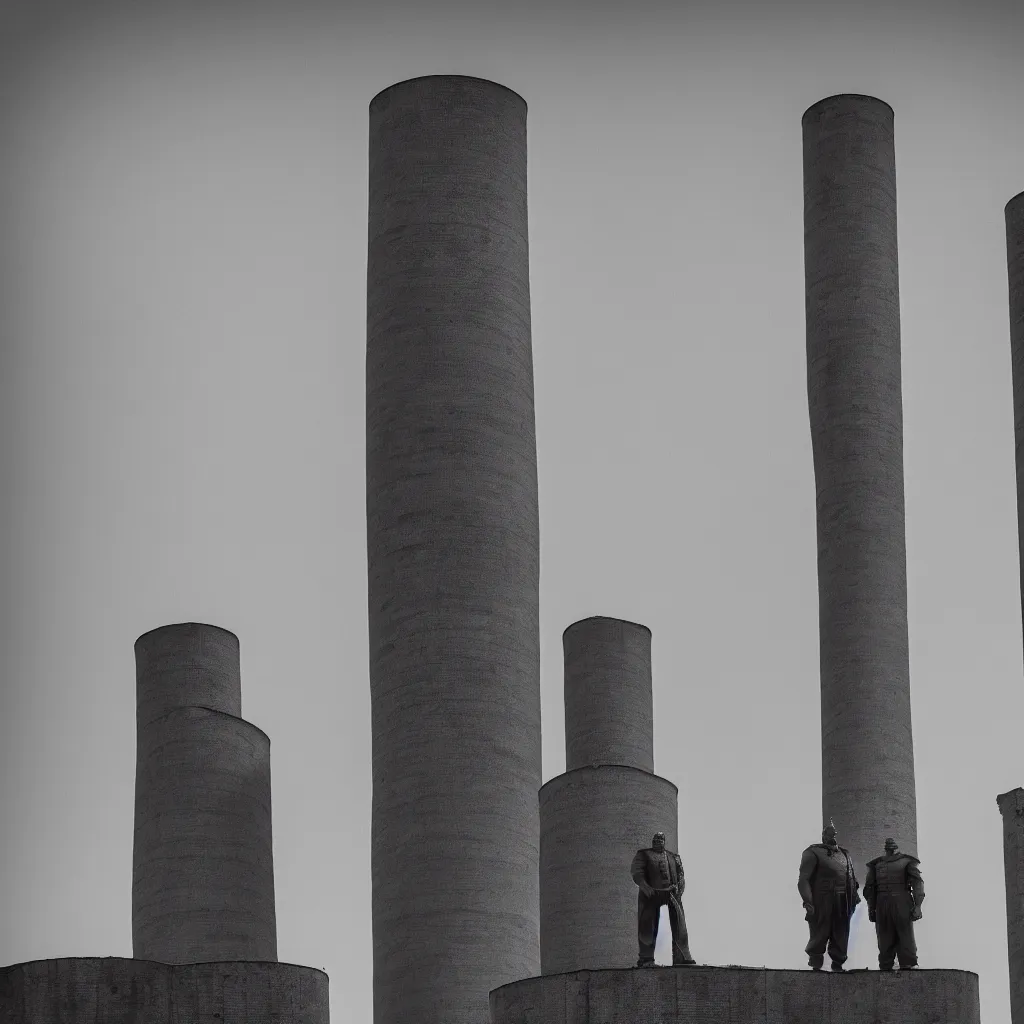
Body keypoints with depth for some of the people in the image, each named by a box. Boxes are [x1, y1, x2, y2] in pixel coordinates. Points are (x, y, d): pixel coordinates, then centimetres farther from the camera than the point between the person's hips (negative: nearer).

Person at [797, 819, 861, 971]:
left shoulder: (845, 854, 19)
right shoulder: (814, 853, -2)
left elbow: (852, 878, 22)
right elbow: (803, 880, -10)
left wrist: (855, 896, 11)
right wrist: (808, 902, -19)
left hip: (842, 905, 6)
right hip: (822, 904, -6)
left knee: (841, 936, 9)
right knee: (820, 935, -3)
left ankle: (838, 964, 16)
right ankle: (816, 966, 3)